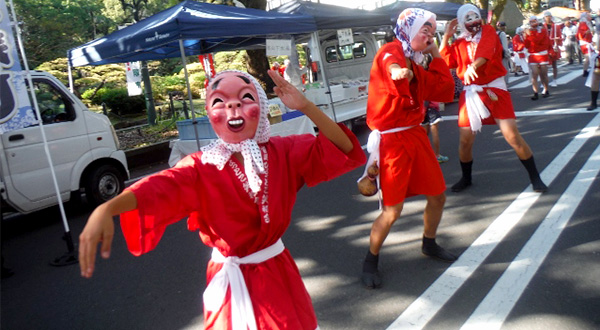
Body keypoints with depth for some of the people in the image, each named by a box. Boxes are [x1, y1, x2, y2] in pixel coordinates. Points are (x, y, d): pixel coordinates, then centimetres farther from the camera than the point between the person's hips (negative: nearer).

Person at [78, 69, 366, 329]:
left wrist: (305, 107, -29)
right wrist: (107, 209, -51)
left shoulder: (283, 152, -7)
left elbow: (342, 151, -15)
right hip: (232, 282, -2)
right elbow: (160, 187, -32)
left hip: (279, 274, 3)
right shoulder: (202, 167, -14)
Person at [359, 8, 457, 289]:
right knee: (392, 210, -7)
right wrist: (399, 73, -58)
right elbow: (394, 68, -34)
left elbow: (445, 92, 9)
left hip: (415, 135, 9)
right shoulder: (390, 52, -9)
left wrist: (436, 56, 9)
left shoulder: (414, 67, 15)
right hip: (391, 140, -8)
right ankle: (370, 261, 14)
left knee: (438, 195, 15)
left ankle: (429, 245, 39)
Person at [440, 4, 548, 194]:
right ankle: (466, 178, 28)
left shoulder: (488, 31, 0)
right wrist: (446, 35, -1)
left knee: (513, 137, -7)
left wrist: (473, 67, -40)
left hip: (495, 89, -3)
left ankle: (535, 178, 10)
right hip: (471, 93, 3)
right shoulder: (459, 44, 9)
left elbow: (485, 51, -21)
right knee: (465, 140, 5)